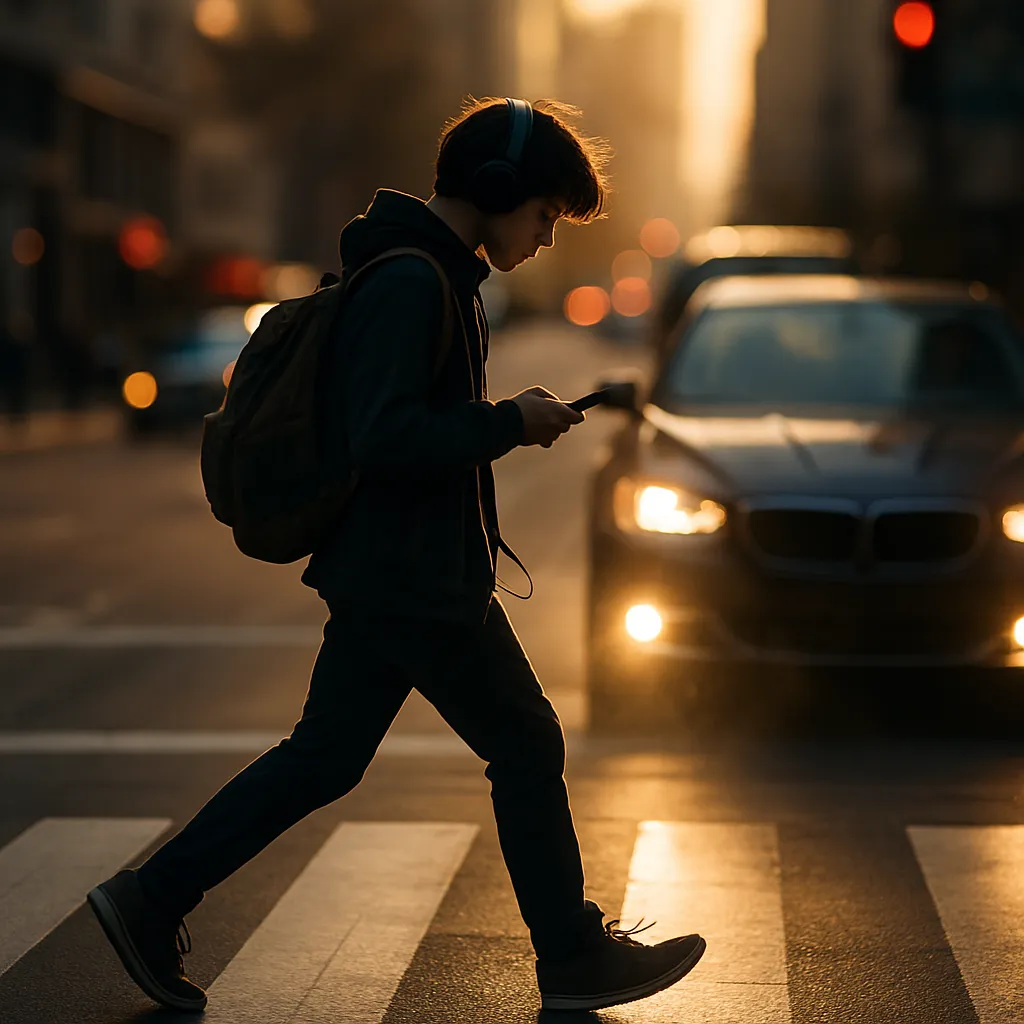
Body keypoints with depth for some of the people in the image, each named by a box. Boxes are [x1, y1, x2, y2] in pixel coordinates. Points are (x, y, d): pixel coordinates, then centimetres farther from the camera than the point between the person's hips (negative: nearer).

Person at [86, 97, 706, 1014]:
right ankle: (575, 957, 15)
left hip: (383, 573, 10)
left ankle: (154, 899, 17)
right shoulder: (411, 283, -19)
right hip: (417, 578, -10)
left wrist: (507, 422, 12)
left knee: (325, 757, 14)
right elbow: (384, 437, -26)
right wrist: (508, 423, -18)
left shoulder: (433, 274, 15)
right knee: (528, 748, 2)